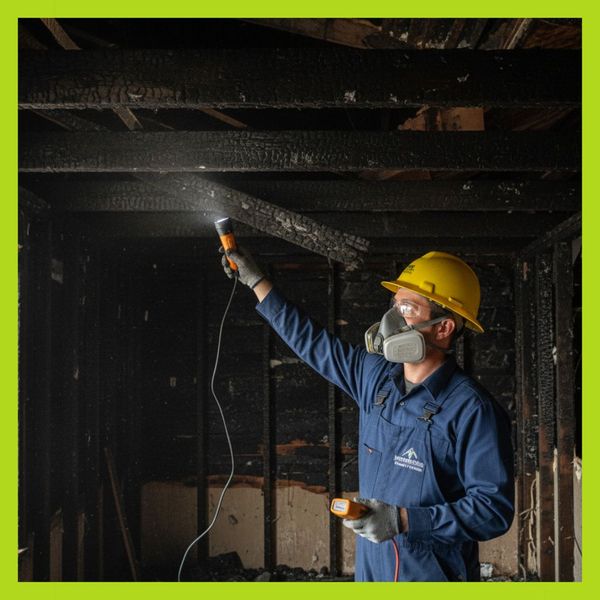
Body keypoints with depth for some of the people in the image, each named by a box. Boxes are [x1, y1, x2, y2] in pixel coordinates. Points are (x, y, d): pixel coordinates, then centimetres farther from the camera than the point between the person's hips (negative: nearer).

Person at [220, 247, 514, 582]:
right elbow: (311, 340, 13)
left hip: (432, 576, -6)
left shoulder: (472, 410, -19)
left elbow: (495, 508, -22)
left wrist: (404, 520, -29)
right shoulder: (376, 375, 2)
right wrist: (254, 278, 15)